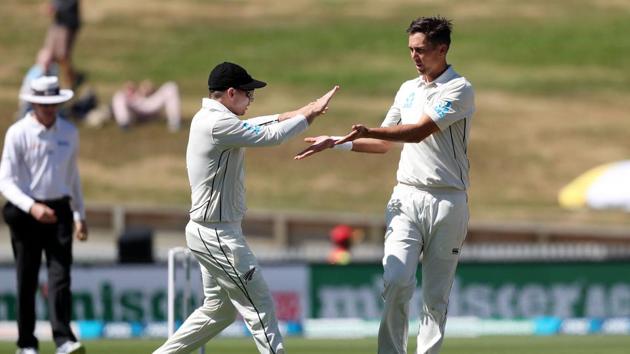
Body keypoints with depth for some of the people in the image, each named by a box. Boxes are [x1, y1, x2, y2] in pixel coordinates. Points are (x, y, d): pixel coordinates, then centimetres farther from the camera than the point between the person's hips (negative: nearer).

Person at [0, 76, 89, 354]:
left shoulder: (69, 133, 9)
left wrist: (80, 216, 20)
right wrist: (32, 207, -25)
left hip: (59, 212, 3)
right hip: (25, 213, -3)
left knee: (60, 276, -10)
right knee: (26, 281, 3)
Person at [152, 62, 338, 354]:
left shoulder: (206, 118, 11)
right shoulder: (218, 124, -20)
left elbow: (255, 127, 18)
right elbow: (270, 136, -18)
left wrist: (303, 112, 10)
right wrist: (310, 115, -7)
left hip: (208, 232, 10)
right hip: (218, 235, -10)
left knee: (220, 308, 18)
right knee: (259, 306, -6)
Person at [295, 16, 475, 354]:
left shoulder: (459, 89, -6)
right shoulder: (408, 89, 15)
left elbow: (419, 132, -19)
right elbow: (384, 143, 23)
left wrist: (369, 131, -29)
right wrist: (336, 143, 10)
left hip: (447, 202, -4)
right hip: (406, 198, 4)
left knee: (436, 295, 0)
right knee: (396, 281, -14)